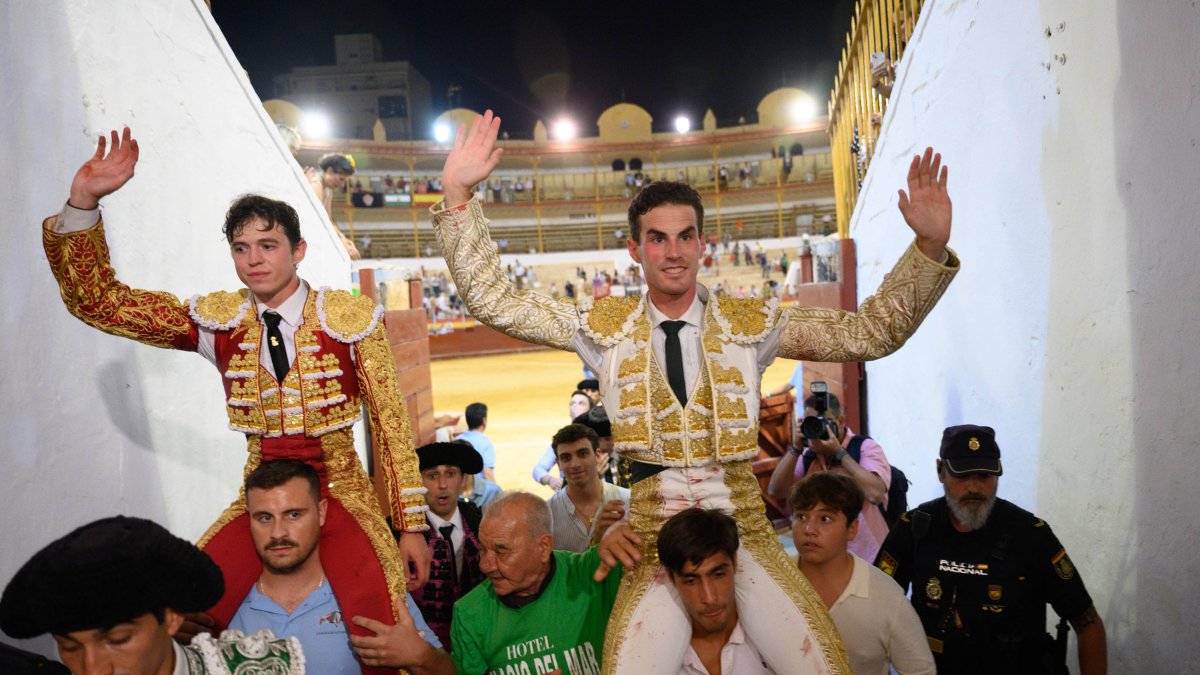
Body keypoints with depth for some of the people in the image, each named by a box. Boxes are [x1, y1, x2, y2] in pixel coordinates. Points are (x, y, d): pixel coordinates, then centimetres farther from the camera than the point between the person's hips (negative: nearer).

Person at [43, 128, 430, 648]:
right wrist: (83, 201, -14)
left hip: (340, 493, -3)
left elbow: (391, 425, -4)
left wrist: (411, 525, -4)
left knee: (379, 640, -27)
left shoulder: (350, 319, -7)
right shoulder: (217, 320, 2)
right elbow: (94, 299, 1)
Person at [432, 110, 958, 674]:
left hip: (744, 524, 1)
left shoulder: (751, 322, 5)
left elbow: (872, 331, 3)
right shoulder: (604, 326, 4)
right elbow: (493, 301, 1)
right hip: (654, 535, 0)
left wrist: (930, 246, -9)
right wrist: (457, 195, -8)